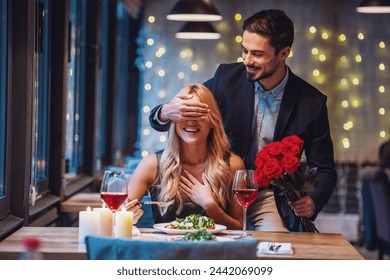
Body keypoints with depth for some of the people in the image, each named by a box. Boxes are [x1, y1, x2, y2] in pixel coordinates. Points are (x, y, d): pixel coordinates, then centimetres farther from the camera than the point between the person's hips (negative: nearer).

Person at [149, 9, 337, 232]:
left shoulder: (311, 102, -8)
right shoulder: (227, 78, -5)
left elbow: (324, 170, 0)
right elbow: (157, 118, -2)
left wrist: (313, 201, -23)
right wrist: (166, 113, -29)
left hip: (271, 198, -1)